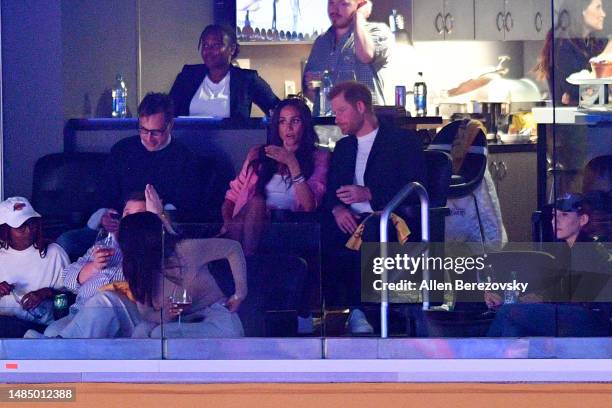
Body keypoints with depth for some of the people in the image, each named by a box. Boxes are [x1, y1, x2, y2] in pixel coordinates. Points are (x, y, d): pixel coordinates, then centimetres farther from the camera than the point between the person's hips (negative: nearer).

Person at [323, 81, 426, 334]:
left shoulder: (403, 143, 6)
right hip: (349, 221, 5)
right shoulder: (343, 147, 25)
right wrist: (337, 209, -7)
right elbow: (330, 190, 17)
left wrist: (369, 194, -15)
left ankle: (356, 311, -32)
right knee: (322, 234, -28)